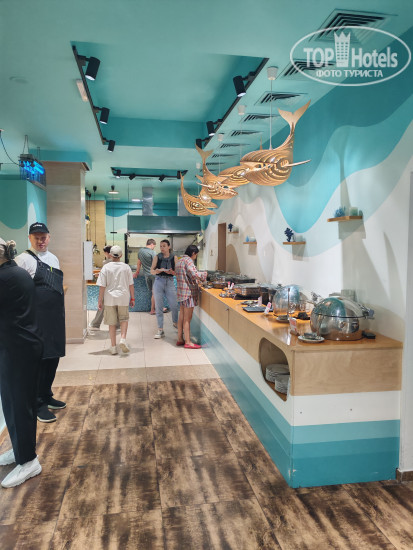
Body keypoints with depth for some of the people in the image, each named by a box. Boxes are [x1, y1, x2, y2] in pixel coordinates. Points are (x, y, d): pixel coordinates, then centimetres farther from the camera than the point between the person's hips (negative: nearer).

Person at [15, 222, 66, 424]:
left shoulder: (54, 258, 14)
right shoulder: (24, 259, -8)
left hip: (56, 319, 7)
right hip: (37, 320, -7)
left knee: (53, 358, 15)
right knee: (38, 360, 1)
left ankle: (46, 396, 32)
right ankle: (38, 404, 15)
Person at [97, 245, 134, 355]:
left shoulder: (106, 268, -4)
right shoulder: (126, 267, 0)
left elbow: (102, 286, -5)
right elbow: (131, 285, 3)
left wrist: (100, 300, 3)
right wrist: (132, 298, 13)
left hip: (110, 298, 0)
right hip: (123, 297, 0)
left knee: (112, 322, 9)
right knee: (124, 319, 16)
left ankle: (113, 347, 13)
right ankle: (123, 338, -6)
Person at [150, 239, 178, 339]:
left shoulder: (174, 257, 3)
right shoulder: (157, 257, 4)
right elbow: (152, 271, 3)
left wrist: (171, 272, -17)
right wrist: (158, 271, -17)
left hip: (170, 282, 0)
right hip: (159, 282, 0)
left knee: (174, 306, 1)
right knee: (158, 307, 2)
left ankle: (175, 323, 31)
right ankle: (160, 330, 11)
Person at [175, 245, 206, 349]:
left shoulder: (179, 261, 16)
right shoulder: (188, 260, -13)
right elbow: (194, 274, -25)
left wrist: (195, 279, 24)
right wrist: (204, 274, -8)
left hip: (181, 292, 9)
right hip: (188, 292, -9)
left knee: (182, 317, 14)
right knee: (187, 319, -4)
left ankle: (180, 339, 22)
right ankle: (187, 342, 2)